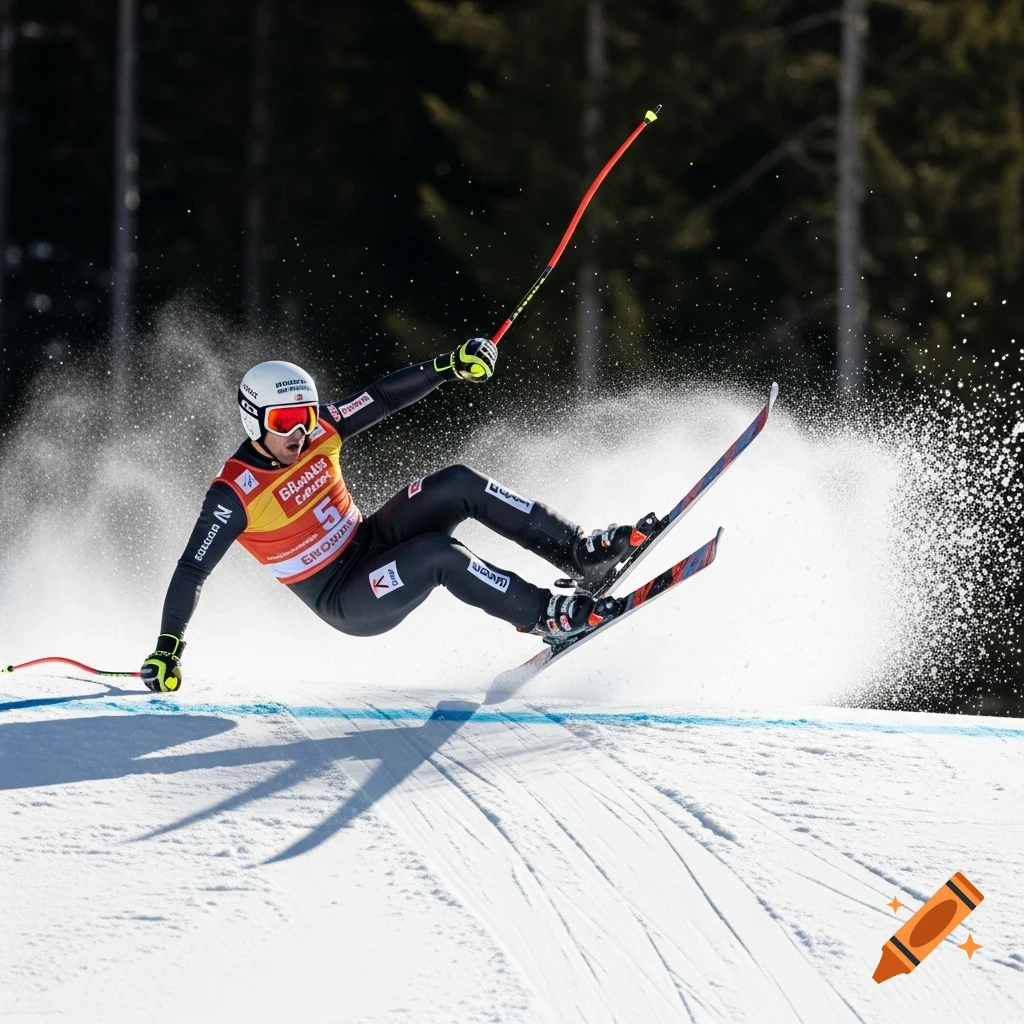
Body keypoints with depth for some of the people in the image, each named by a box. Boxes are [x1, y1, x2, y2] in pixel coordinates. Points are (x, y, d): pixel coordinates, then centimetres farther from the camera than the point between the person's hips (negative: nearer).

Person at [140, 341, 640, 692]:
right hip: (346, 603, -7)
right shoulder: (235, 493, -21)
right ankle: (546, 614, -20)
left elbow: (383, 398, -3)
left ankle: (580, 552, -11)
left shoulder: (318, 430, -5)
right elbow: (191, 572, -19)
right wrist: (167, 649, -24)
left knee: (459, 484, -14)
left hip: (370, 542, 7)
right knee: (439, 553, -31)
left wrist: (449, 366, -14)